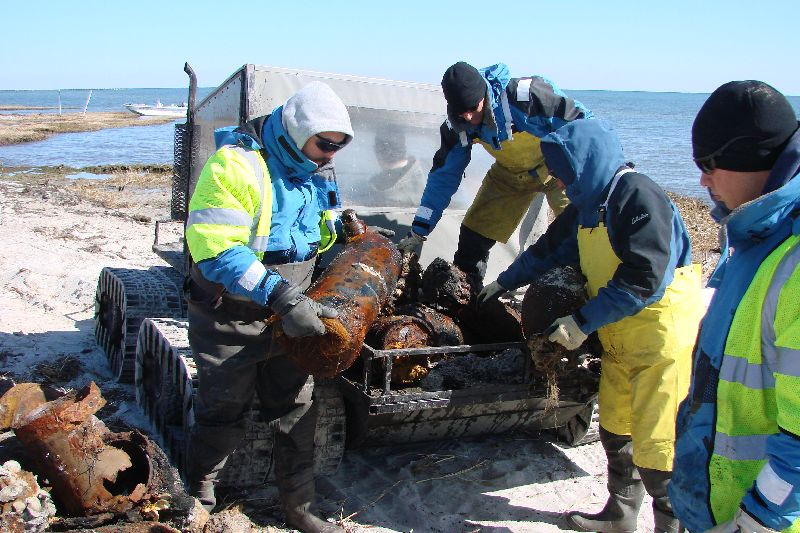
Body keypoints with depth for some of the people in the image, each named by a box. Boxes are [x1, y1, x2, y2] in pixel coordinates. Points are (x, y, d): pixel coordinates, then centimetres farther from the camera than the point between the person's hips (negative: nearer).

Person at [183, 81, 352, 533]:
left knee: (298, 410, 11)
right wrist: (282, 298, -37)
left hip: (290, 313, 7)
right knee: (223, 415, 7)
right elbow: (216, 247, -33)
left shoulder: (313, 168, 4)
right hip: (231, 320, -6)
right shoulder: (237, 164, -24)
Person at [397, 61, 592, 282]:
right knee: (473, 233, 0)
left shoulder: (525, 95, -35)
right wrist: (419, 231, -11)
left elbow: (583, 121, -24)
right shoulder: (457, 125, -18)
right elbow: (444, 174, -9)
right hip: (511, 172, 5)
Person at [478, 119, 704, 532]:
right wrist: (504, 283, 31)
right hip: (619, 338, 9)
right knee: (615, 431, 15)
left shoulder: (638, 196, -20)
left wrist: (583, 322, -23)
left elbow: (643, 280, -26)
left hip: (662, 338, -9)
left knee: (656, 449, -5)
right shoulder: (589, 202, 9)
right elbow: (551, 247, 25)